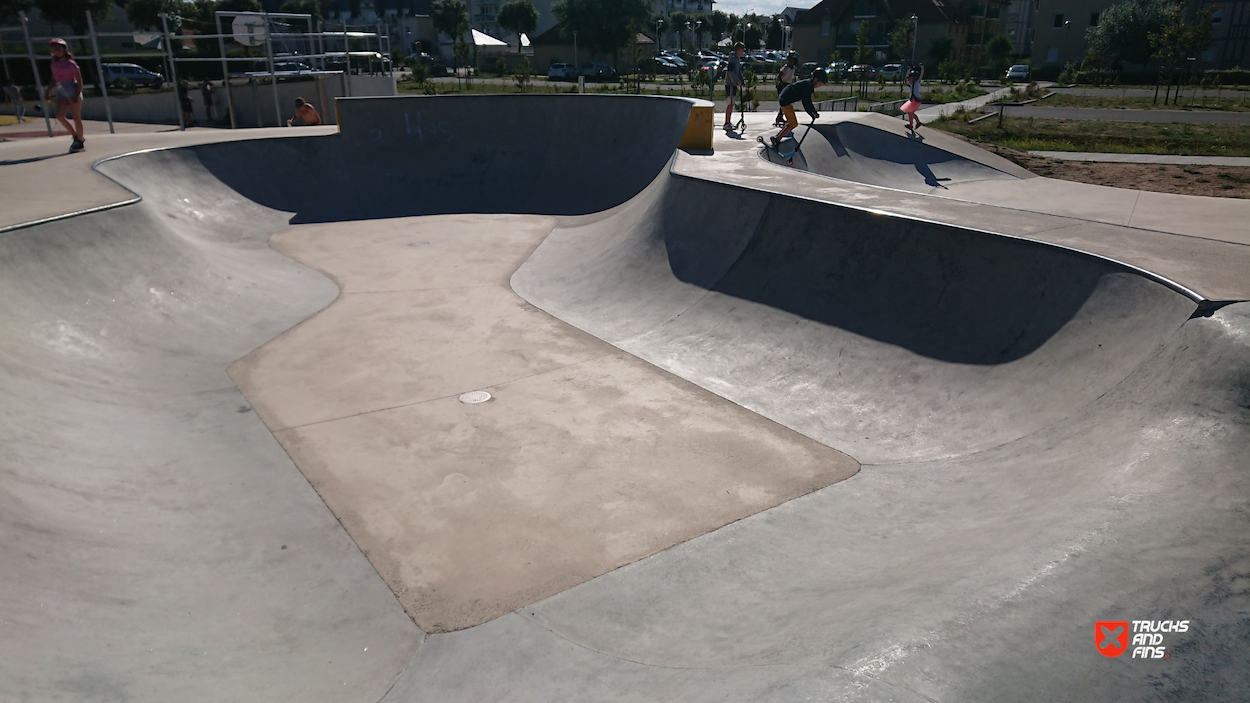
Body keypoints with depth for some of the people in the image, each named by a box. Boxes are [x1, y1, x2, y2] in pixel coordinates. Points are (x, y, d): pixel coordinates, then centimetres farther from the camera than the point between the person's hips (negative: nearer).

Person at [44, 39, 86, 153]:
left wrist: (77, 94, -17)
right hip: (61, 92, 6)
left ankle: (80, 142, 9)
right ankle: (76, 136, 8)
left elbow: (79, 80, -9)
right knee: (59, 116, -8)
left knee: (76, 117, 0)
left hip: (72, 90, -6)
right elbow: (54, 80, 18)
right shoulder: (55, 64, 10)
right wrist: (48, 91, 10)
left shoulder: (71, 63, -8)